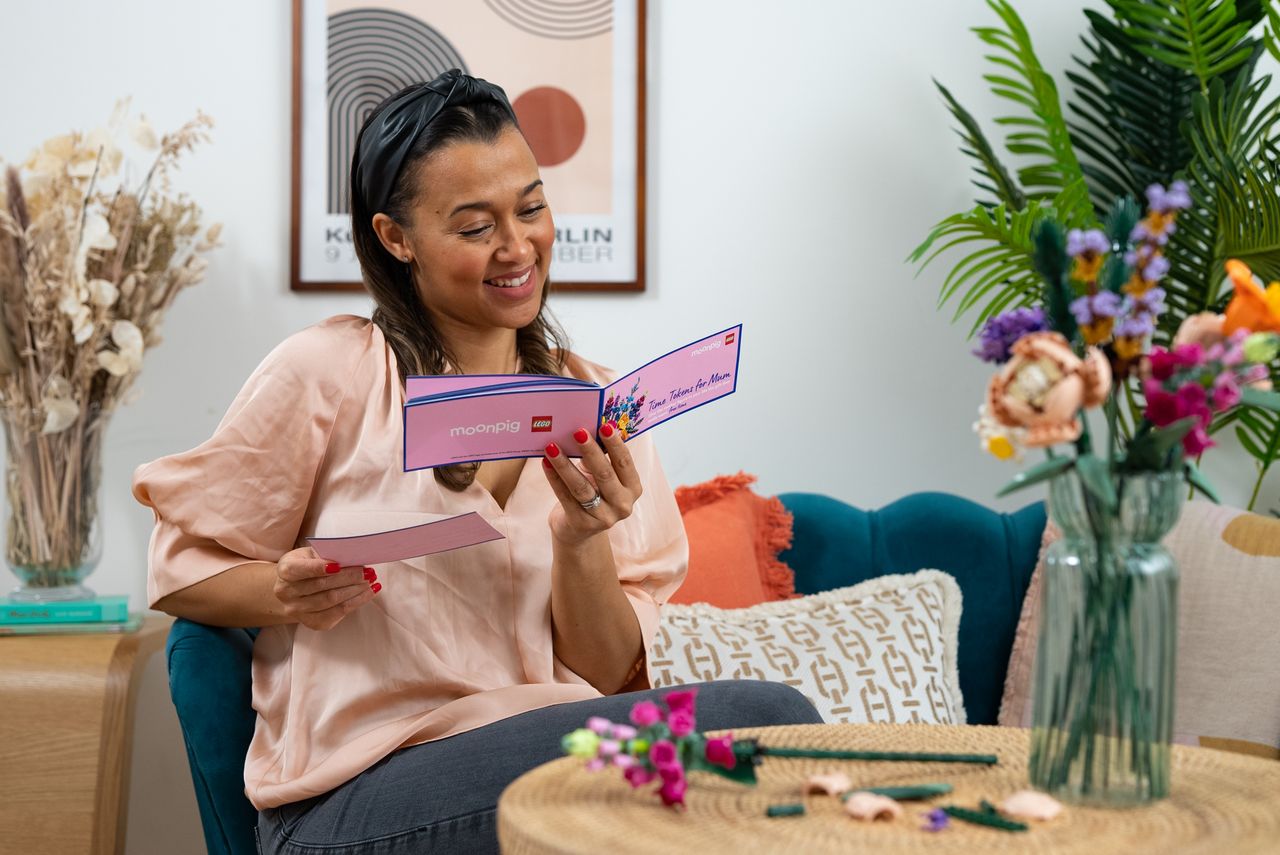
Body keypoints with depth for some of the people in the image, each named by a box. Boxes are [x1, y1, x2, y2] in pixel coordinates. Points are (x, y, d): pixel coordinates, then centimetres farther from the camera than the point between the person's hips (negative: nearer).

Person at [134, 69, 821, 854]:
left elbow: (611, 676, 6)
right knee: (762, 716, -27)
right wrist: (291, 596, -15)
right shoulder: (329, 371, -1)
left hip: (553, 761, 5)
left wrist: (581, 542, -13)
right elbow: (182, 568, 6)